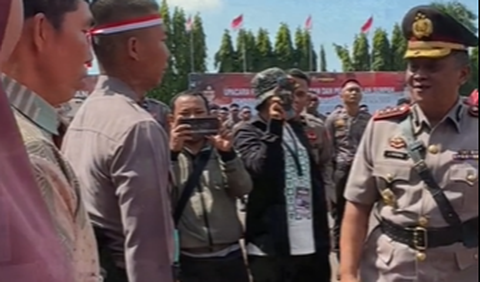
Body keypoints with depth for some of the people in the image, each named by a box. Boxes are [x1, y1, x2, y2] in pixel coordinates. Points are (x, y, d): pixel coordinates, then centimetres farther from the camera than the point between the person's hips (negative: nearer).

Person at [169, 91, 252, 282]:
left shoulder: (221, 152, 7)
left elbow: (243, 189, -7)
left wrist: (228, 154, -21)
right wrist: (172, 153, -24)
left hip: (230, 257, 2)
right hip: (189, 262, -2)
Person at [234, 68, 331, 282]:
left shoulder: (297, 128, 16)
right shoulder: (248, 133, -3)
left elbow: (315, 177, 18)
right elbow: (260, 169, -22)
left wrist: (322, 232, 14)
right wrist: (274, 128, -18)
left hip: (310, 242, 6)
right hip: (272, 244, -6)